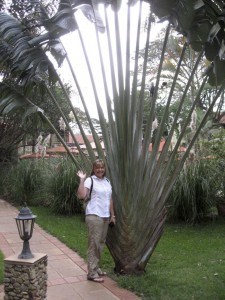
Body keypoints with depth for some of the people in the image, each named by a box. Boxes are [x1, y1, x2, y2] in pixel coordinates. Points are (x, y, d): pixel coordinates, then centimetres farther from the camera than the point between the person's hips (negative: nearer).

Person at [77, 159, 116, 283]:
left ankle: (96, 268, 26)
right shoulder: (90, 180, -7)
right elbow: (81, 195, -22)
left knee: (101, 243, 13)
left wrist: (112, 215, 17)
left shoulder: (107, 181, 14)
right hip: (94, 216, -7)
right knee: (94, 244, -5)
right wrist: (82, 180, -23)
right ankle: (91, 273, 1)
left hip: (105, 216, 7)